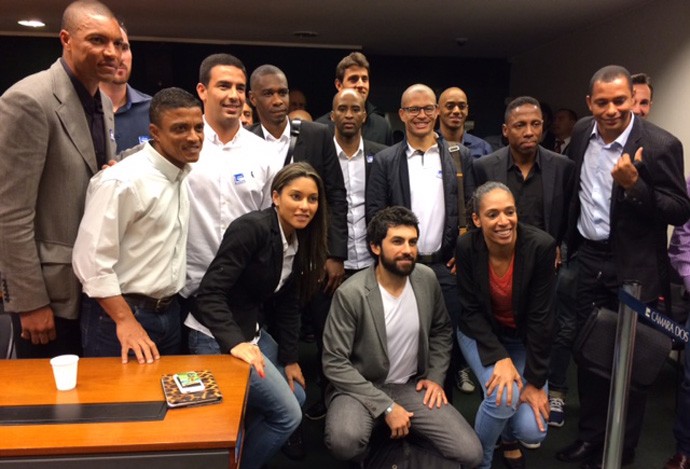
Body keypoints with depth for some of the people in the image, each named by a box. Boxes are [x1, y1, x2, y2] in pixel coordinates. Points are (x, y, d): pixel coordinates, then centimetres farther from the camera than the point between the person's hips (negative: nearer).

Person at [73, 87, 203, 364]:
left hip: (169, 313, 8)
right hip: (120, 314, -7)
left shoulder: (182, 174, 7)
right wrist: (126, 321, -23)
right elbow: (91, 259, -21)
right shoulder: (123, 180, -19)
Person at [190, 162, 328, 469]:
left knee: (296, 396, 18)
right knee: (287, 414, -7)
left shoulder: (301, 242, 4)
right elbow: (210, 292, -26)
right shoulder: (252, 228, -22)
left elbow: (288, 305, 7)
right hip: (217, 337, -9)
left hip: (255, 332, 9)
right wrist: (235, 343, -37)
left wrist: (289, 358, 5)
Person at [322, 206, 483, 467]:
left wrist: (436, 377, -1)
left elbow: (441, 330, 12)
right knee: (344, 441, -35)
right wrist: (386, 406, -20)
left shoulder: (427, 278, -5)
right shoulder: (351, 293, -21)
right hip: (361, 389, -4)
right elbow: (335, 363, -18)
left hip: (411, 386, 4)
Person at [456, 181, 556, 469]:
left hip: (524, 339, 1)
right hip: (480, 335, 0)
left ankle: (509, 437, 28)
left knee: (532, 431, -13)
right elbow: (472, 311, -14)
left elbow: (541, 316, -20)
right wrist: (500, 357, -26)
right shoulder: (467, 247, -22)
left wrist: (535, 381, -17)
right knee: (502, 397, -26)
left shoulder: (541, 245, -25)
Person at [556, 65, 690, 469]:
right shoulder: (582, 133, 1)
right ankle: (590, 435, 33)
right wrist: (568, 243, 12)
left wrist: (634, 185, -29)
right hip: (588, 259, 5)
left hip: (633, 268, -5)